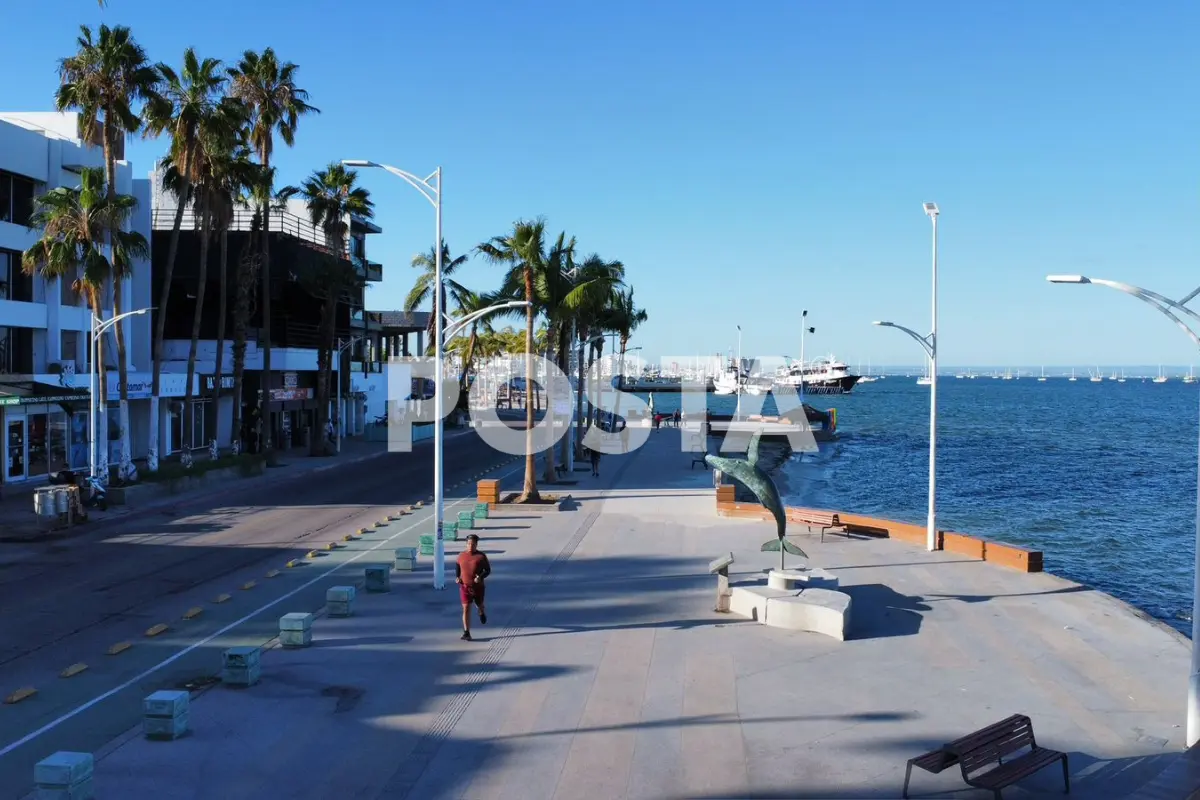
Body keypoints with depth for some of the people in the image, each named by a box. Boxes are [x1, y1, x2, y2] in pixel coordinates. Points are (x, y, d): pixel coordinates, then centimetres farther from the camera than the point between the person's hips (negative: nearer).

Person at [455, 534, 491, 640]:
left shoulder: (481, 556, -7)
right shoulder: (461, 555, 0)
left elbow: (488, 570, -2)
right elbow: (457, 567, 16)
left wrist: (481, 577, -20)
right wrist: (457, 577, -1)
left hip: (478, 586, 0)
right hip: (464, 587, 0)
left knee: (479, 605, 19)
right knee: (466, 609, -6)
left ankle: (482, 613, 57)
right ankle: (466, 633, -4)